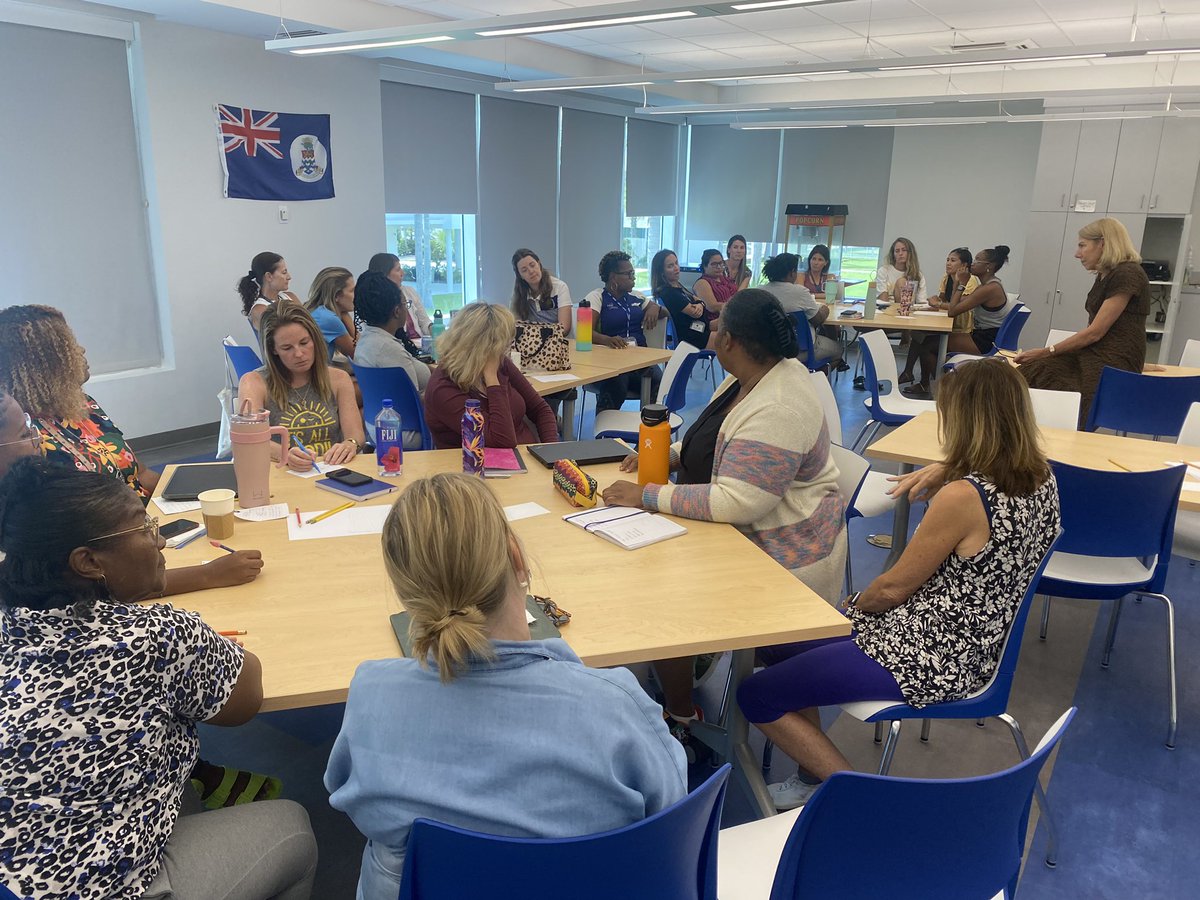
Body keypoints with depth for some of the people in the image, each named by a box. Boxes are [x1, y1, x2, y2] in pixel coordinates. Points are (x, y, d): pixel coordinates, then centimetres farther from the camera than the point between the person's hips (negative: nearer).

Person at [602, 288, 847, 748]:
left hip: (783, 556, -10)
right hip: (749, 533, 10)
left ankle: (679, 719, 5)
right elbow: (720, 446, 17)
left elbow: (734, 504, -33)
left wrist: (648, 496, -26)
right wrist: (667, 454, 1)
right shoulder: (753, 377, 2)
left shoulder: (775, 412, -30)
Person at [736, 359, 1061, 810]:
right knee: (774, 641, 16)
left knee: (757, 697, -4)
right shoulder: (1041, 478, -2)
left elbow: (894, 588, -17)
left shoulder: (962, 497, -27)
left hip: (933, 661, -10)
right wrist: (946, 471, 5)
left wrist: (853, 604, 4)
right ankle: (818, 771, 23)